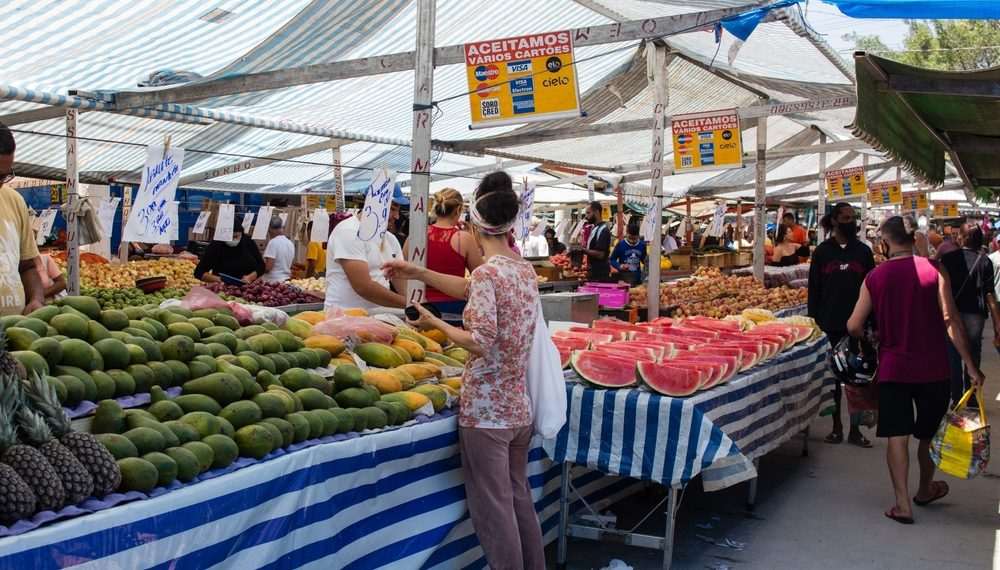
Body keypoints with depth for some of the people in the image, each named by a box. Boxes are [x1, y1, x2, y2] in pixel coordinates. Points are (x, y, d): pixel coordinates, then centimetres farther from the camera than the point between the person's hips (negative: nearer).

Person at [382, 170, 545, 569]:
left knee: (493, 511, 3)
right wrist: (419, 273, 20)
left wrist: (436, 323, -8)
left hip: (486, 410, -8)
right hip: (519, 407, 8)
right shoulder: (525, 269, 7)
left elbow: (480, 344, -22)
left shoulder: (488, 271, -17)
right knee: (519, 500, 19)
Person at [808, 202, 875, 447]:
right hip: (830, 324, 0)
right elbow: (814, 289, 3)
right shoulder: (822, 251, 3)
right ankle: (837, 427, 18)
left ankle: (855, 429, 11)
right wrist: (814, 321, -3)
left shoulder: (863, 251, 6)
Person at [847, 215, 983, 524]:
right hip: (933, 368, 1)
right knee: (928, 434, 18)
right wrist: (971, 365, -6)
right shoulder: (934, 271, -7)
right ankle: (925, 489, 38)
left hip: (893, 368, -1)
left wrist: (868, 337, 21)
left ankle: (903, 504, -1)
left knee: (897, 436, 3)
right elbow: (951, 321, -10)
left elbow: (854, 327, -2)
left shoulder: (875, 277, -3)